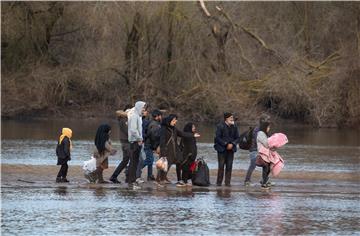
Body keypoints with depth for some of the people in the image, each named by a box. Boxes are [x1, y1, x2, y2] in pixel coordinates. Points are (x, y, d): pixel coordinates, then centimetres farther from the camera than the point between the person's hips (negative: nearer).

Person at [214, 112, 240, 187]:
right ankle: (219, 182, -1)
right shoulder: (220, 126, -6)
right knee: (221, 166, -6)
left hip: (230, 149, 4)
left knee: (229, 166, 0)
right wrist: (226, 144, -14)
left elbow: (237, 138, 11)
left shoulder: (234, 127, 7)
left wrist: (232, 144, -8)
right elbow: (217, 138, -8)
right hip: (222, 149, -4)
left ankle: (227, 182, 4)